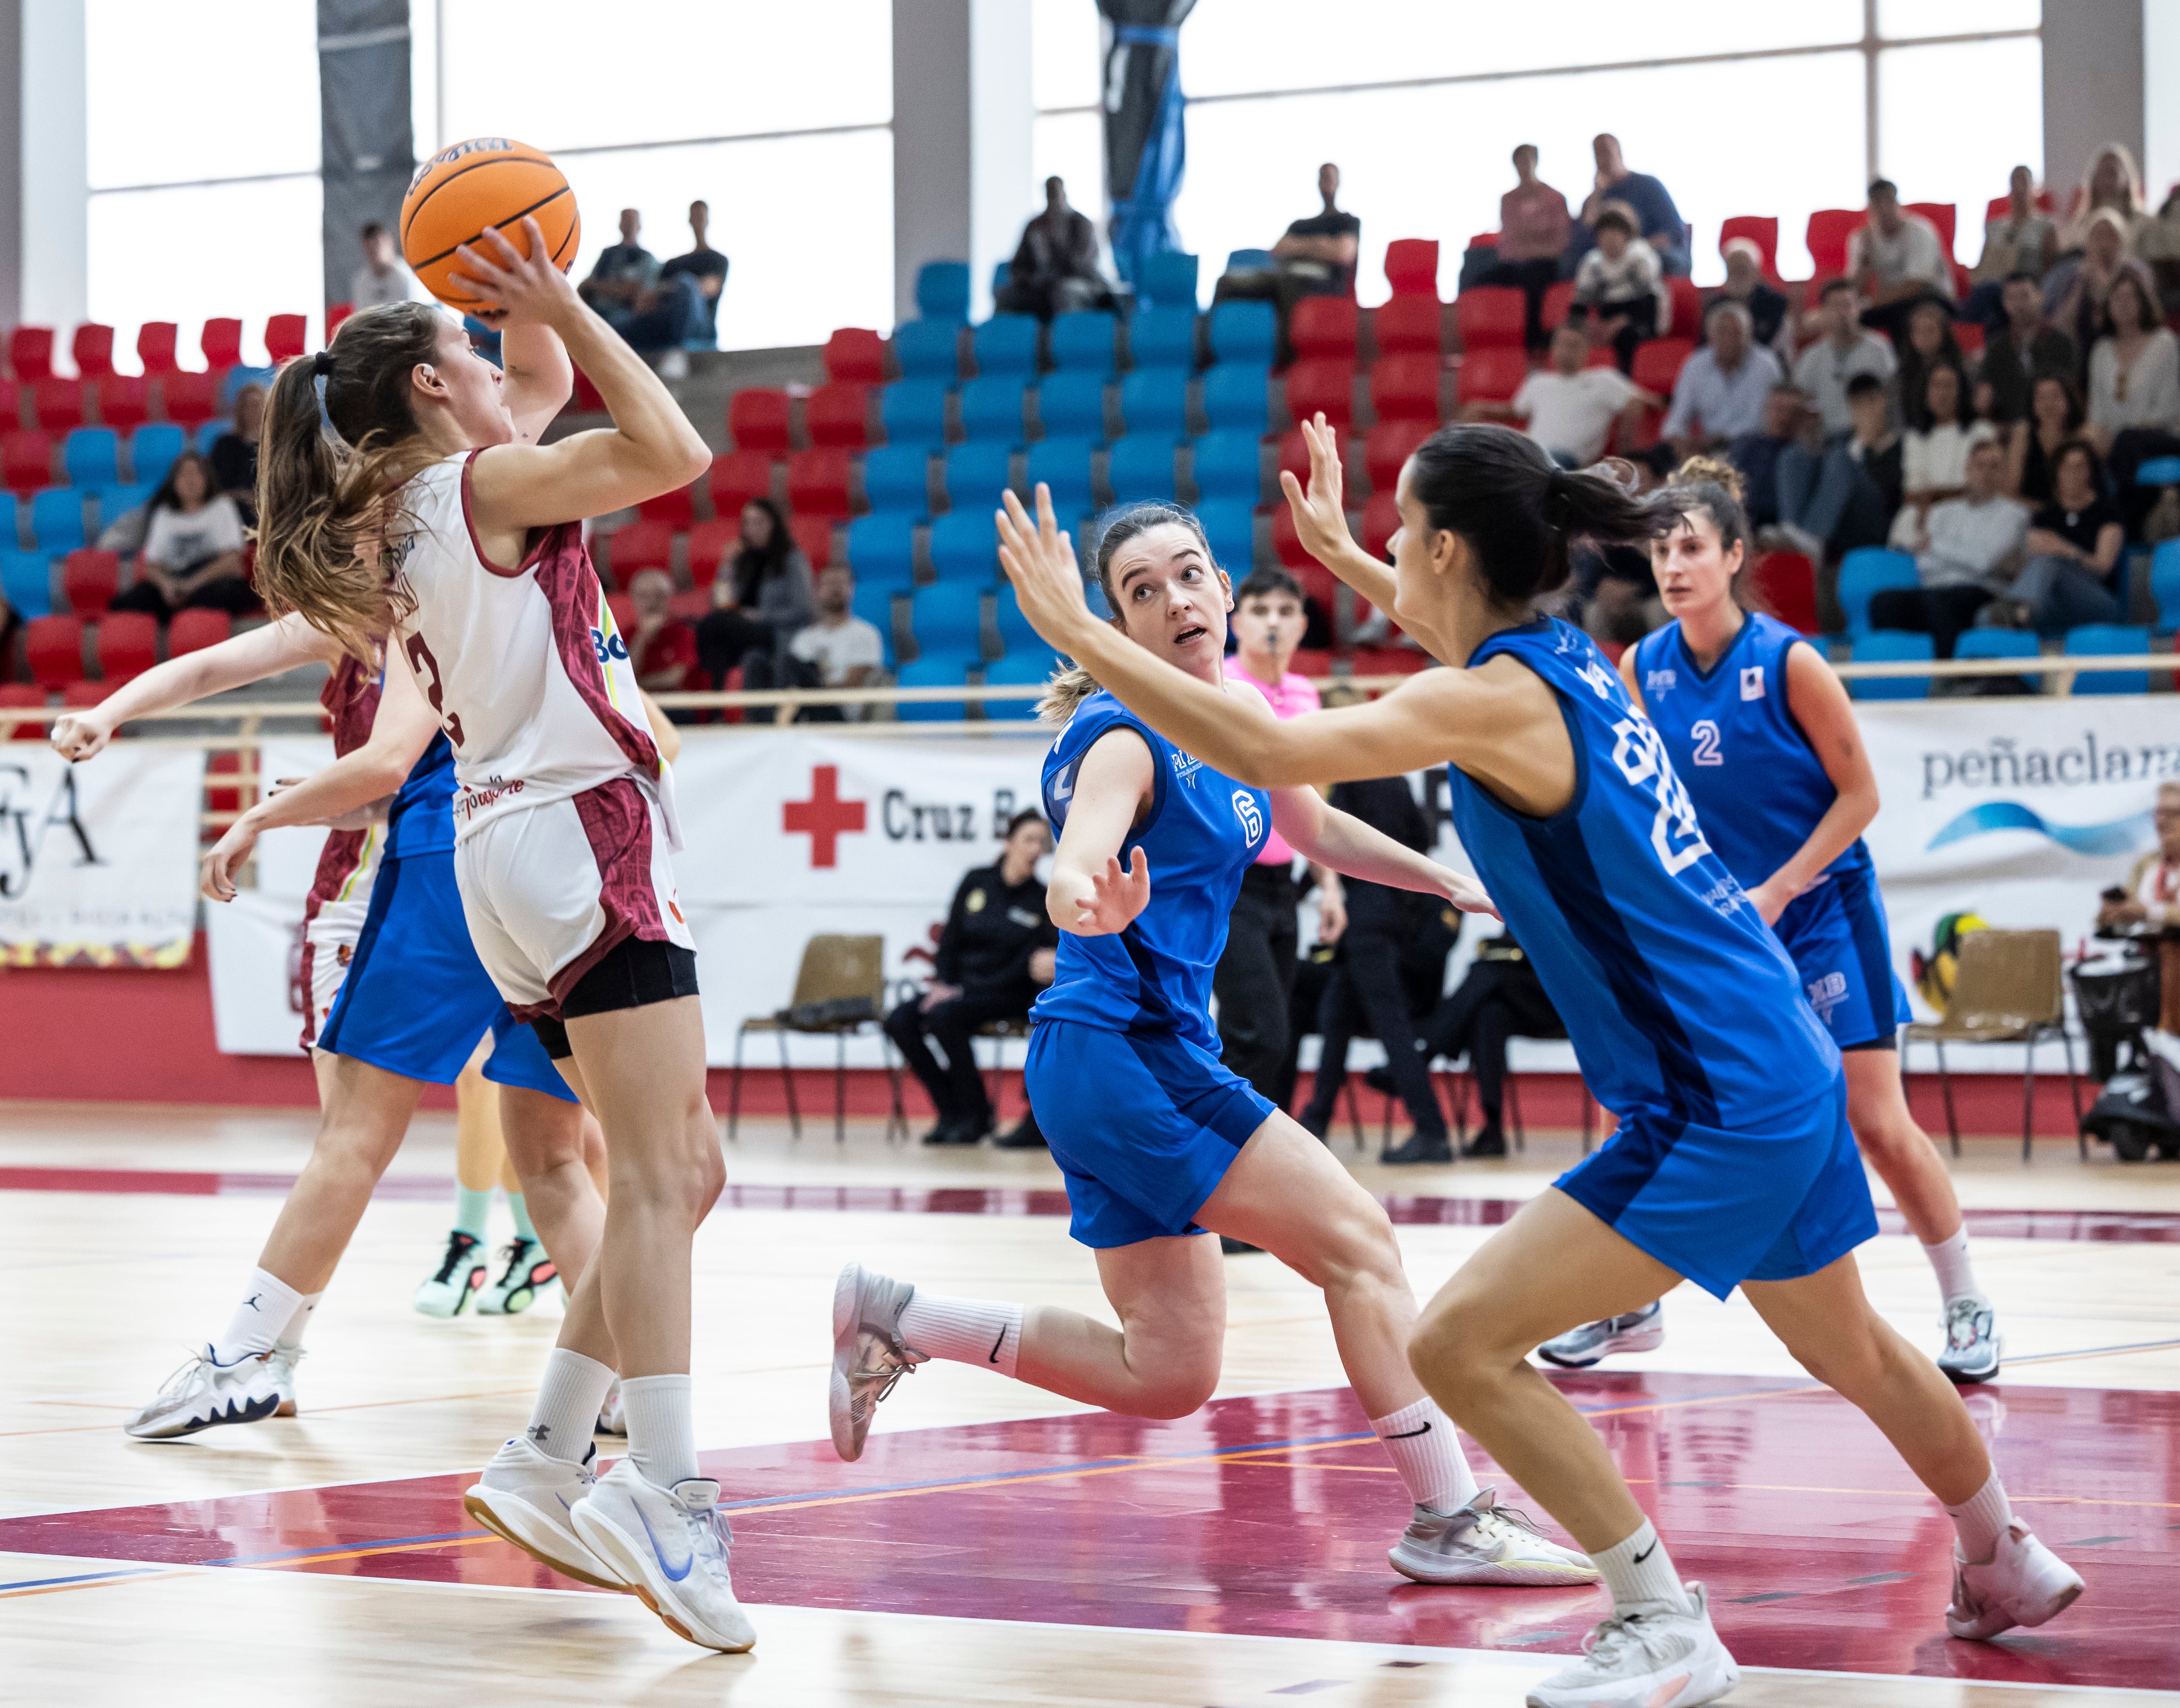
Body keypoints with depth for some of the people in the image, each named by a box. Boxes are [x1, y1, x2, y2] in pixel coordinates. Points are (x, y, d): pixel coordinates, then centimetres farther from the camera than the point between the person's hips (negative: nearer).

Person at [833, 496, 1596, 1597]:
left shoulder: (1234, 708, 9)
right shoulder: (1124, 740, -16)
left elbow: (1314, 826, 27)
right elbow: (1076, 865, -36)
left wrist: (1446, 880, 21)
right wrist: (1092, 898, -58)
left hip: (1150, 1054, 9)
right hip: (1122, 1046, -9)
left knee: (1169, 1375, 10)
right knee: (1357, 1241, -11)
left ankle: (893, 1320, 16)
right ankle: (1450, 1523, -8)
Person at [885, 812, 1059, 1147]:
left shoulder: (1042, 902, -4)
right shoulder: (976, 882, 5)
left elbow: (1031, 964, -8)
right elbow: (950, 940, 10)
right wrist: (944, 983, -5)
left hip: (1005, 995, -5)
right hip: (960, 988, 5)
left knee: (945, 1017, -33)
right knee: (900, 1022, -20)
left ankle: (976, 1116, -19)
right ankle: (951, 1111, -10)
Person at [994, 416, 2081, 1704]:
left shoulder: (1494, 703, -18)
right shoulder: (1563, 656, 7)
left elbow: (1264, 752, -29)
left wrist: (1078, 632, -24)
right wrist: (1340, 556, 39)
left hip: (1714, 1104, -10)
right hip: (1782, 1067, 10)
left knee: (1460, 1345, -11)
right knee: (1851, 1353, 29)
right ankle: (2008, 1564, 49)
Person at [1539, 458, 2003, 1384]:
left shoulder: (1789, 661, -16)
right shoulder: (1644, 667, -3)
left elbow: (1859, 795, -12)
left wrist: (1774, 893, -17)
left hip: (1820, 909, -4)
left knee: (1875, 1122, -7)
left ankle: (1965, 1304, 7)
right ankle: (1632, 1303, 14)